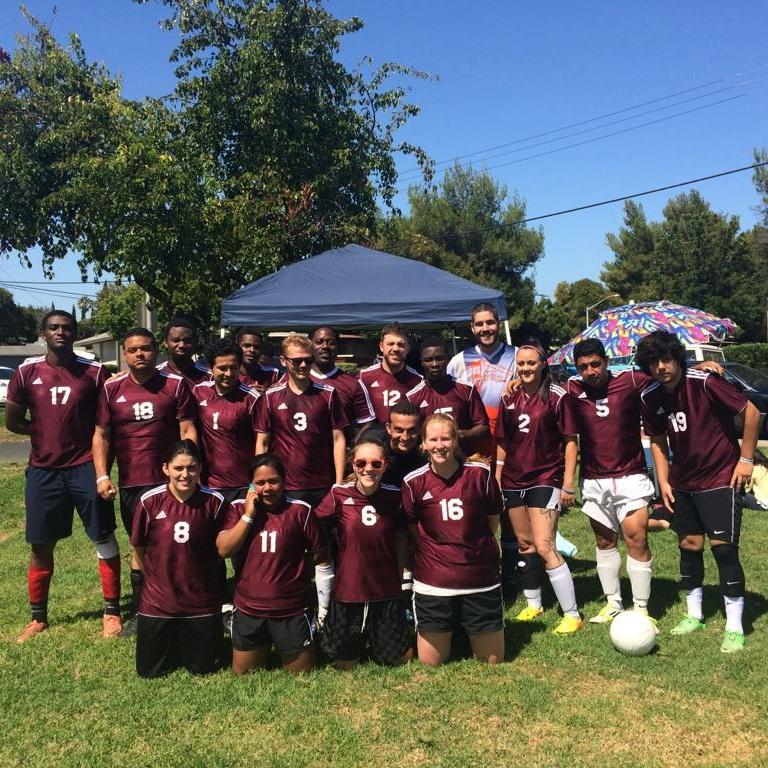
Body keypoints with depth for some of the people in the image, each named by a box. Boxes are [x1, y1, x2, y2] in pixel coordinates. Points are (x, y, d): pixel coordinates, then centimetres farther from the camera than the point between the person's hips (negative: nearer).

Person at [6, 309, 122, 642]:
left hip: (86, 467, -2)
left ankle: (112, 612, 17)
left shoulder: (94, 372, -3)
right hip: (43, 470, 2)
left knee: (104, 539, 3)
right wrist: (46, 431, 1)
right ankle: (38, 617, 27)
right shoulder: (27, 372, 1)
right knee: (40, 545, 11)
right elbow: (12, 421, 8)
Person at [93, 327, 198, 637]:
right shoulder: (112, 389, 4)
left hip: (168, 480, -2)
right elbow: (101, 435, 6)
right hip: (130, 483, 3)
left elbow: (187, 430, -3)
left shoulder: (176, 384, -3)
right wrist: (102, 476, -4)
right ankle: (140, 612, 27)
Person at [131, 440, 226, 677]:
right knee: (148, 671, 10)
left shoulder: (214, 502, -14)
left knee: (203, 668, 10)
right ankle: (172, 639, 40)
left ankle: (192, 638, 41)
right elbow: (138, 547, 3)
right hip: (157, 601, 1)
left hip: (202, 602, 0)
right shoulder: (150, 501, -12)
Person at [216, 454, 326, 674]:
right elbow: (224, 549, -11)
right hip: (248, 610, 2)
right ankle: (264, 651, 45)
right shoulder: (239, 509, 0)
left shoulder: (300, 510, -8)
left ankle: (283, 650, 41)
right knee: (242, 674, 16)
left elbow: (320, 557, -2)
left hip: (292, 611, -2)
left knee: (302, 673, 11)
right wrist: (248, 515, -16)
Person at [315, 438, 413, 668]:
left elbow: (401, 539, 5)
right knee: (344, 663, 12)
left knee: (400, 659, 11)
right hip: (346, 591, -1)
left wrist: (405, 579, 6)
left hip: (387, 592, 1)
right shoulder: (339, 495, -12)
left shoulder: (394, 496, -6)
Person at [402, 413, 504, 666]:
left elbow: (493, 520, 7)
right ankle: (448, 630, 36)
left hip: (481, 579, 1)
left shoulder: (480, 473, -7)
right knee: (430, 662, 7)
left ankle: (470, 630, 39)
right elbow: (411, 530, 5)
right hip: (433, 583, 0)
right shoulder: (414, 482, -8)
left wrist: (474, 547, 6)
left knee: (493, 660, 10)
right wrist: (439, 548, 2)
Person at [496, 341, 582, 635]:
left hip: (545, 479, -5)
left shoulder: (557, 396, -8)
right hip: (513, 481, 6)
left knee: (545, 547, -12)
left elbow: (570, 441, -7)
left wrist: (567, 484, -10)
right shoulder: (509, 399, 7)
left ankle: (572, 614, -1)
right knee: (525, 544, 14)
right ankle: (533, 605, 30)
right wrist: (497, 480, 10)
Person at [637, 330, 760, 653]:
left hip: (720, 479, -5)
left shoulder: (704, 383, -20)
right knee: (689, 546, 11)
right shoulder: (650, 397, -3)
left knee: (723, 547, -7)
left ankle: (735, 627, 5)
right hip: (683, 483, 5)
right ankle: (694, 615, 26)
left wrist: (746, 459, -11)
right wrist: (663, 482, 4)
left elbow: (751, 412, -13)